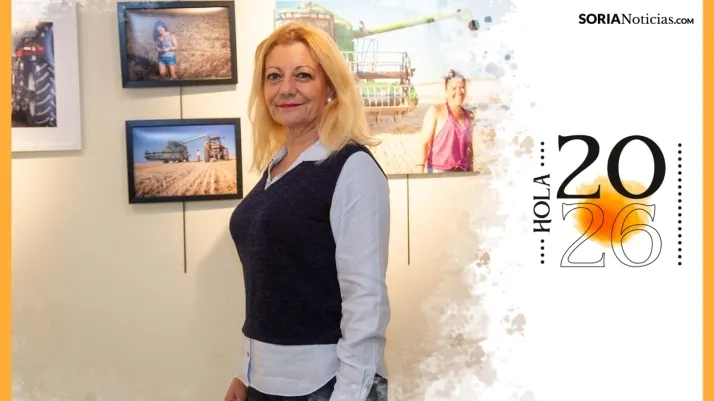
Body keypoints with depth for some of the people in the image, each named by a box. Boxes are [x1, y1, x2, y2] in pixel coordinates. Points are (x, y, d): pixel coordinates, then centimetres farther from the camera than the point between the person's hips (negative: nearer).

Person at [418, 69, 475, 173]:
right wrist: (420, 170, -16)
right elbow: (425, 142, -7)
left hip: (461, 173, 5)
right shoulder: (436, 111, -1)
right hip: (437, 172, -4)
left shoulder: (469, 116, 13)